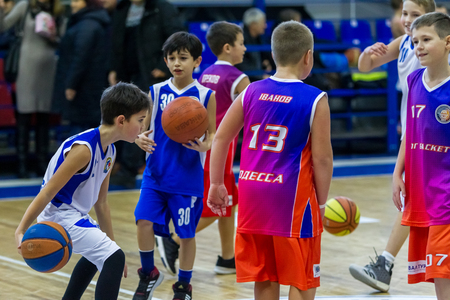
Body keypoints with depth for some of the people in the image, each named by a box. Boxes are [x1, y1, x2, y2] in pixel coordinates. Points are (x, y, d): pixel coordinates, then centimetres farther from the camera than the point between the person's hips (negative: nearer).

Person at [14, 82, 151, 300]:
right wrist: (21, 231, -29)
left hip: (75, 214, 11)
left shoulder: (109, 151, 6)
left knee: (98, 255, 34)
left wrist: (111, 245, 16)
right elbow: (48, 192, -25)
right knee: (114, 258, -22)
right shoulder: (84, 148, -24)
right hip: (59, 214, -11)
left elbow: (101, 203, 14)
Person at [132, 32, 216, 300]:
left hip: (188, 176, -2)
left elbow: (212, 133, 0)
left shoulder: (205, 96, -3)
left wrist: (205, 145, -22)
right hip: (156, 173, 2)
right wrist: (141, 139, -16)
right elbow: (144, 127, 7)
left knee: (186, 232, 6)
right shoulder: (156, 92, 3)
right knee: (144, 222, -11)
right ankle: (149, 274, 14)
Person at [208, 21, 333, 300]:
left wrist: (216, 184, 14)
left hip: (252, 196, 5)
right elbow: (322, 157, -9)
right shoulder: (315, 99, -8)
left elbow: (221, 138, 6)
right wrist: (321, 202, 1)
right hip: (292, 197, -5)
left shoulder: (252, 92, 5)